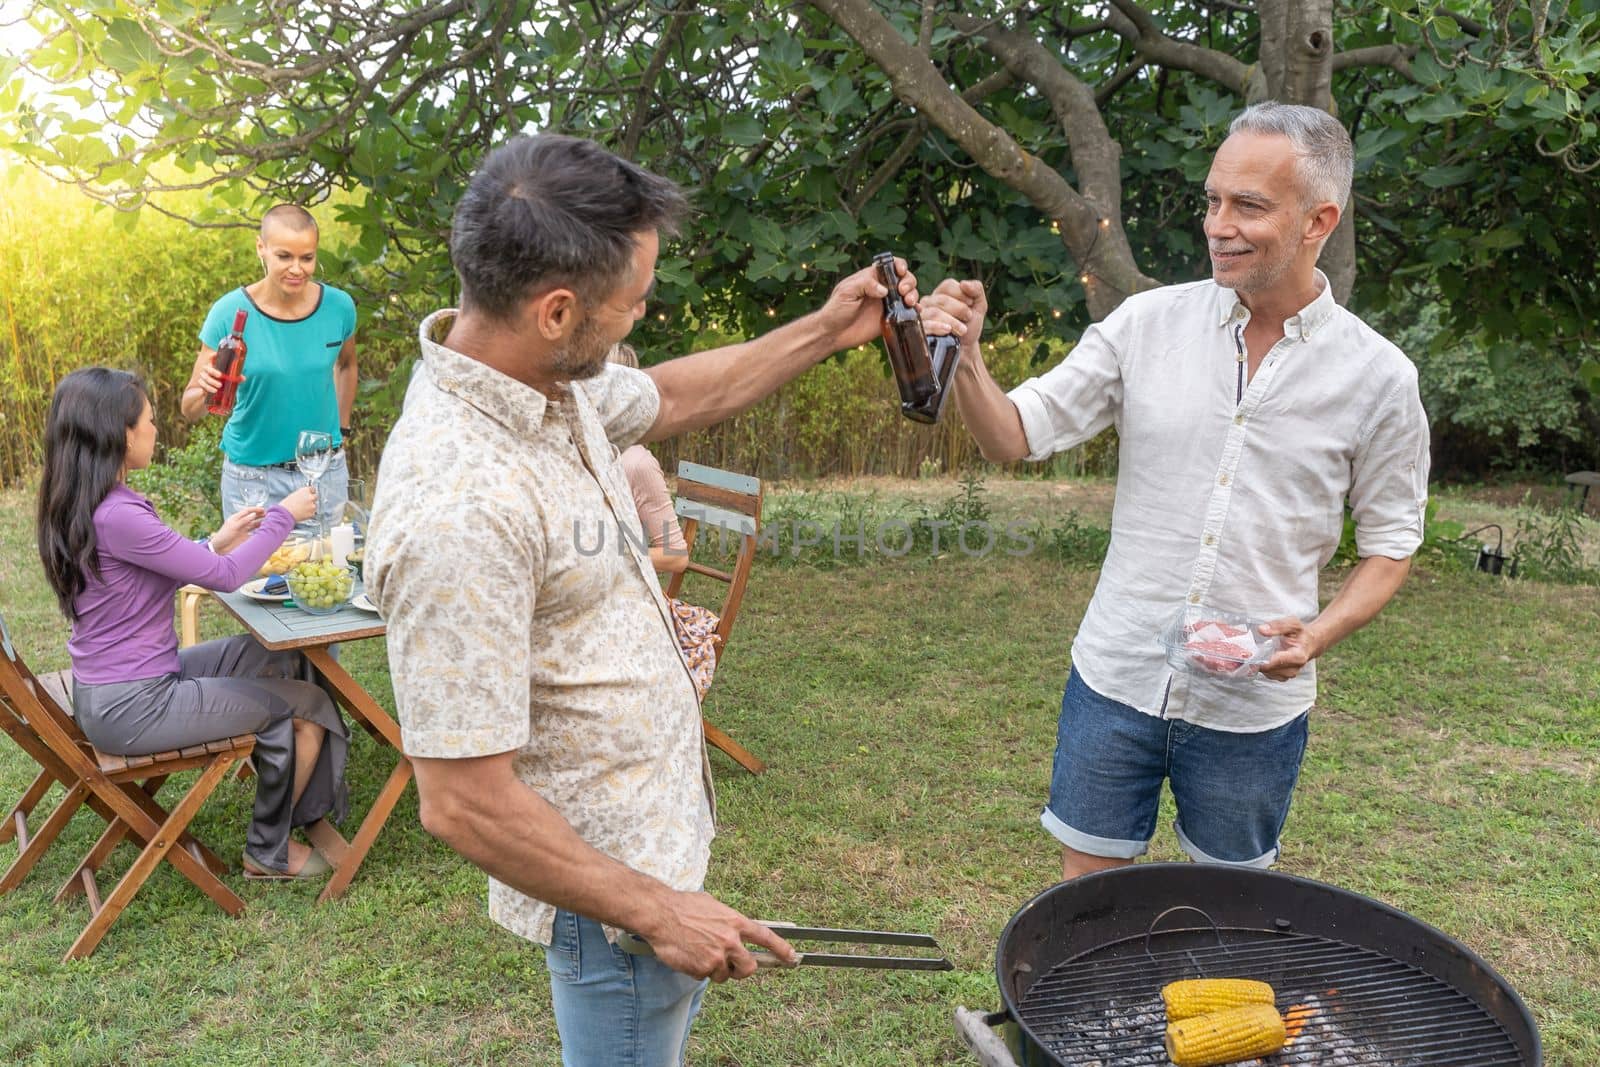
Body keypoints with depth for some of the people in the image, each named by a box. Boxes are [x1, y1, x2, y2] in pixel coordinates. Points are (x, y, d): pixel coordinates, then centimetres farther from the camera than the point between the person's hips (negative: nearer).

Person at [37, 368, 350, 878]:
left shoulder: (80, 505, 4)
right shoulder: (116, 517, -27)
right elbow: (226, 576, -20)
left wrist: (217, 543, 10)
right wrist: (284, 515, -8)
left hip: (114, 688, 10)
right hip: (132, 708, -10)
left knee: (284, 657, 16)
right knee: (308, 705, 0)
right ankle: (269, 851, 18)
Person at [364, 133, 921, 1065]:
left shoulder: (550, 378, -6)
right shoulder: (456, 510, -34)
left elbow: (668, 400, 17)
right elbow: (463, 804, -30)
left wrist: (824, 332, 14)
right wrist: (657, 911, -21)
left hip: (660, 824, 9)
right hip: (610, 884, -9)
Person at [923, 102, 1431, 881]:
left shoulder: (1377, 377, -6)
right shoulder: (1149, 323, -4)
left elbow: (1390, 542, 3)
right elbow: (1015, 437, -5)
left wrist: (1319, 634, -14)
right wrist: (966, 357, -24)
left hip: (1253, 704, 0)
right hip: (1116, 678, 1)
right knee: (1085, 887, 14)